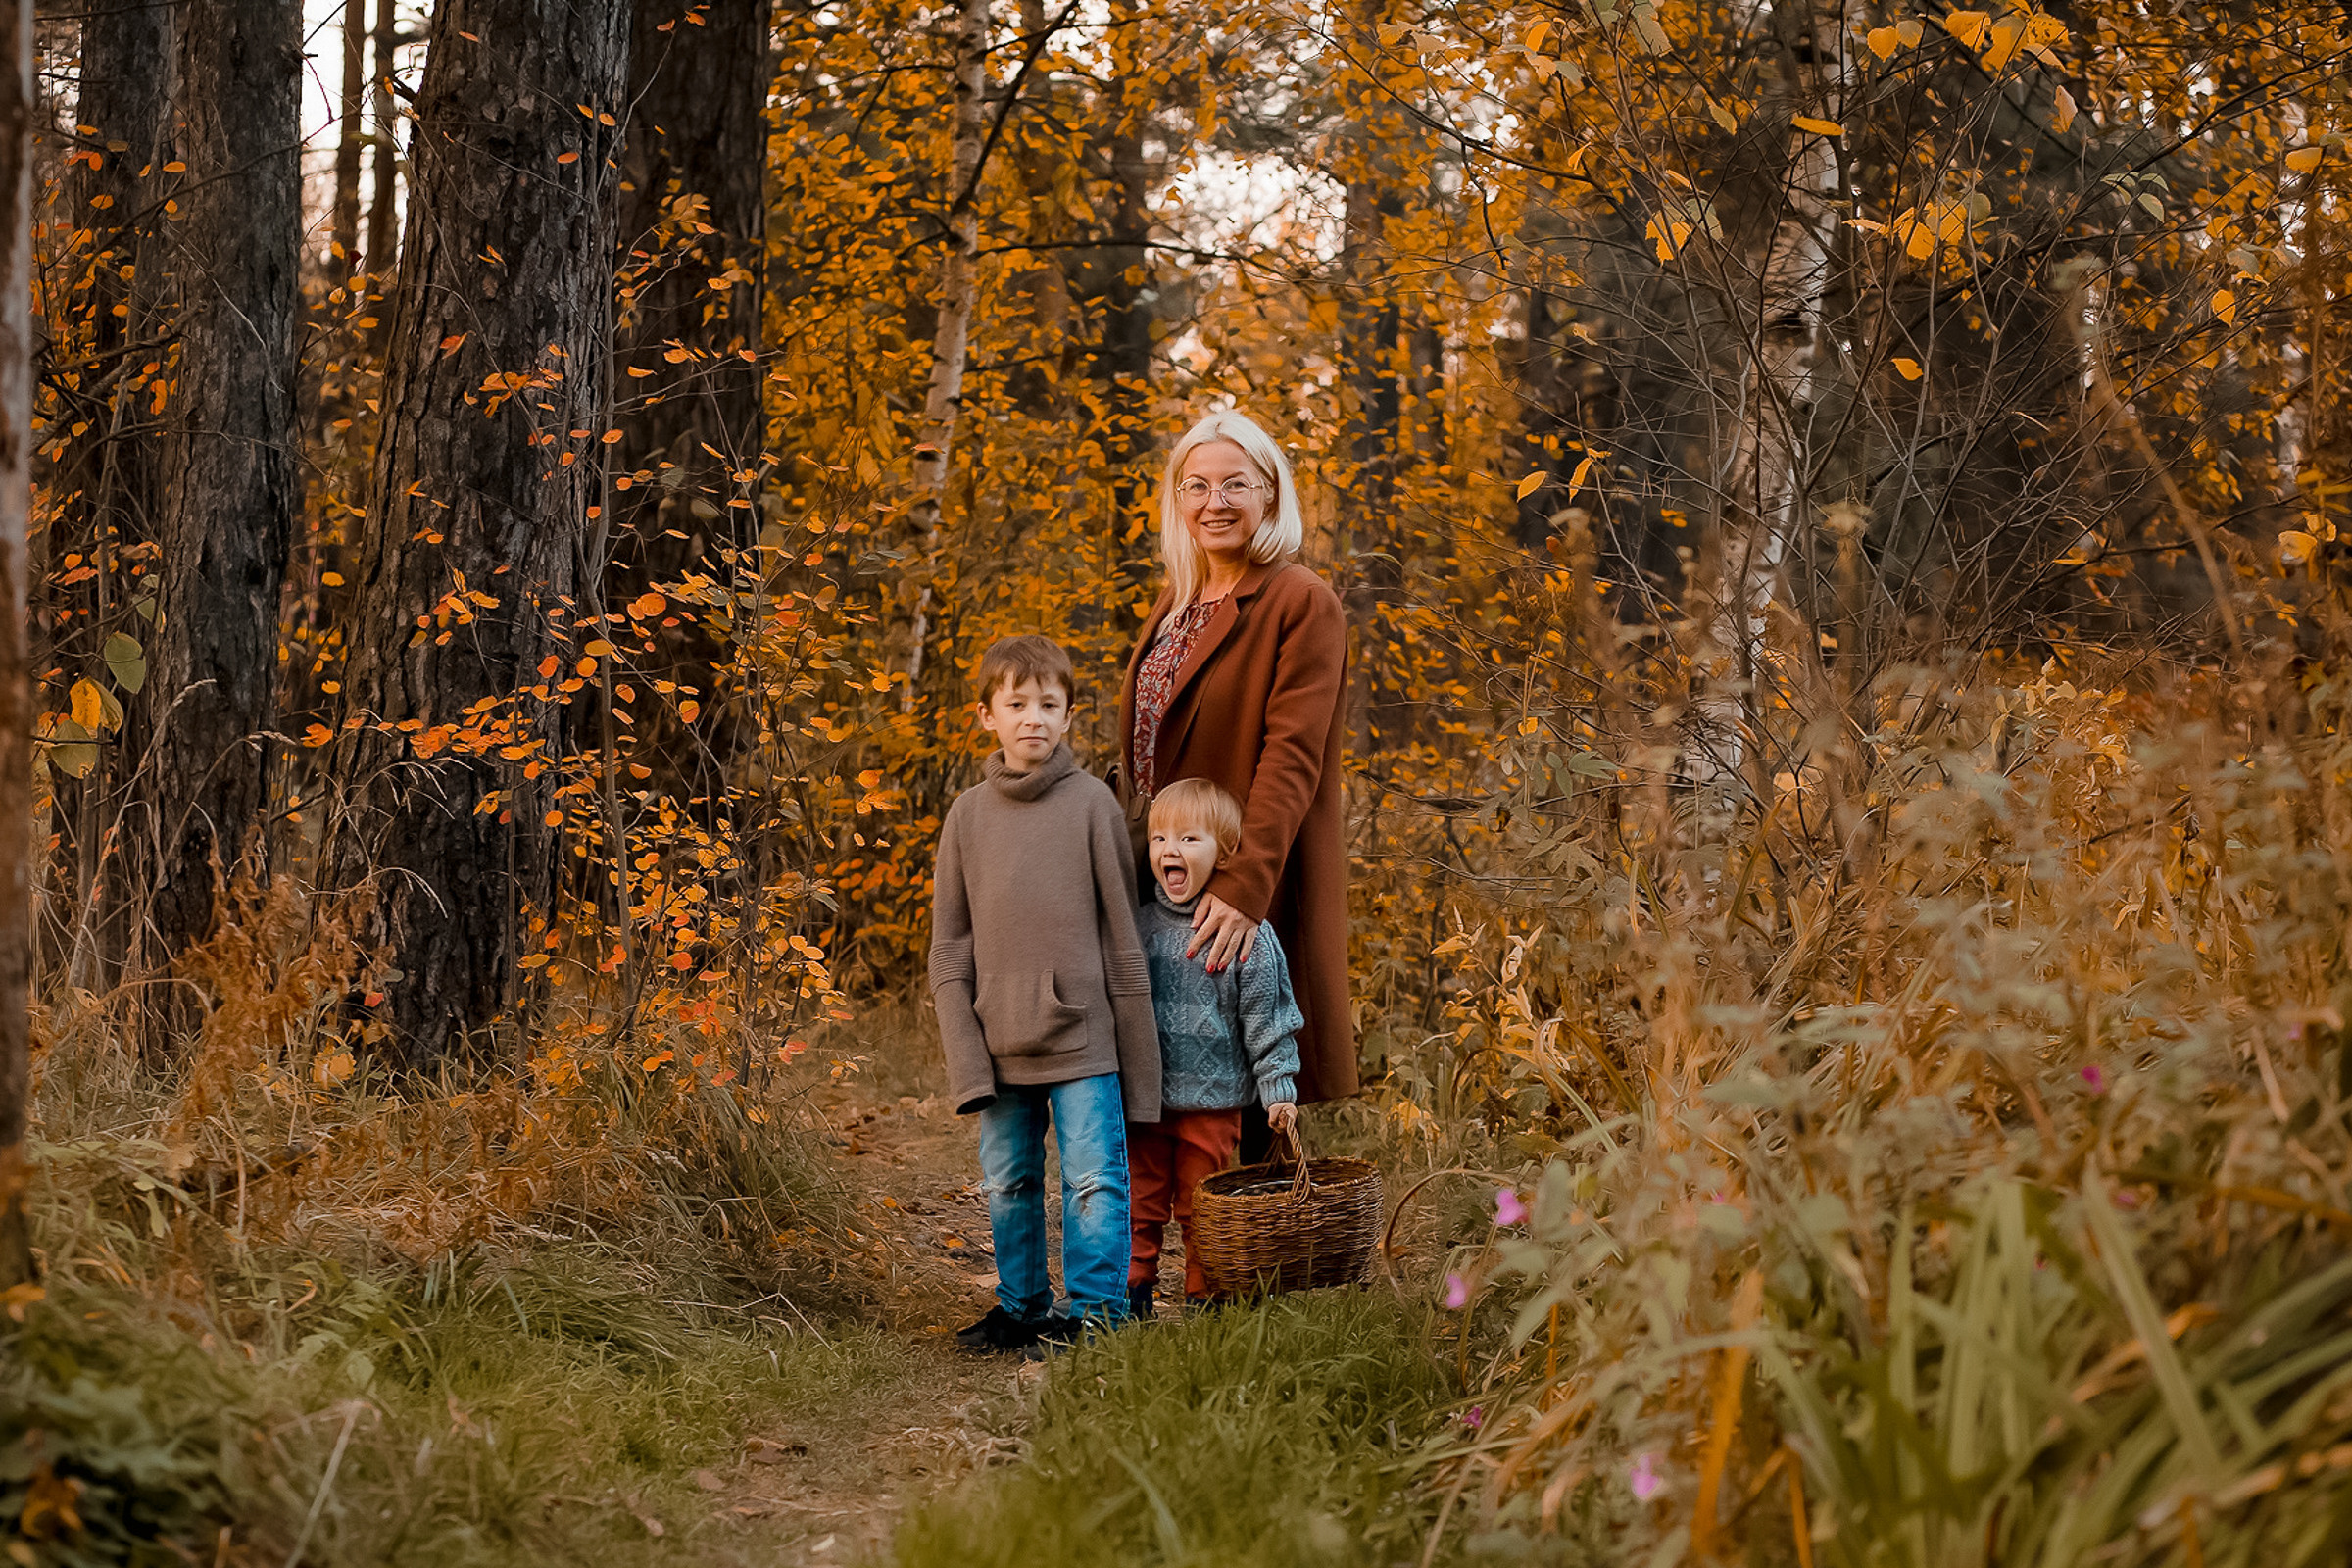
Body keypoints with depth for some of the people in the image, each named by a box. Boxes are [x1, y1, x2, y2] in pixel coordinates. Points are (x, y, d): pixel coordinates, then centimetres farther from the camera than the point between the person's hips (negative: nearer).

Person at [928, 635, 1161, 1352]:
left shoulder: (1091, 802, -3)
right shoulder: (968, 814, 5)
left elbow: (1121, 930, 0)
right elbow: (949, 944, 7)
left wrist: (1135, 1048, -1)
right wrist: (964, 1054, -1)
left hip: (1082, 1041, -3)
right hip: (1000, 1045, 3)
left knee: (1094, 1179, -4)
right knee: (1008, 1181, 13)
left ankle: (1094, 1311, 5)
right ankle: (1021, 1307, 26)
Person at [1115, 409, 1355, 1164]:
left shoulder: (1302, 603, -9)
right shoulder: (1176, 603, 15)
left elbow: (1292, 759, -19)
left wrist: (1244, 884, -29)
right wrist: (1129, 868, 12)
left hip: (1246, 900, -7)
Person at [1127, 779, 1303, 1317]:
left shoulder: (1245, 934, -7)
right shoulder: (1141, 925, 4)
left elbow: (1267, 1018, -3)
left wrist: (1278, 1089, -6)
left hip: (1213, 1098, -3)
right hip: (1143, 1095, 3)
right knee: (1141, 1203, 7)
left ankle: (1203, 1300, 18)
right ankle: (1133, 1292, 17)